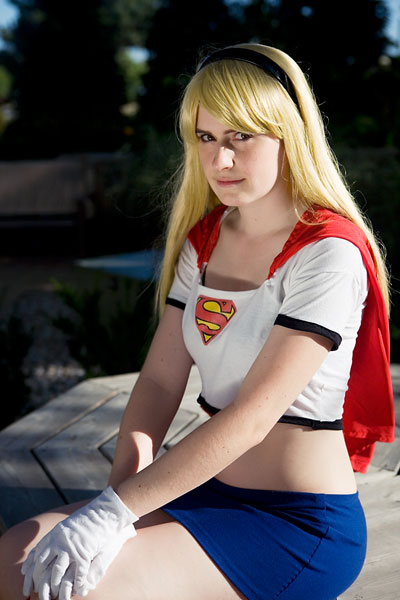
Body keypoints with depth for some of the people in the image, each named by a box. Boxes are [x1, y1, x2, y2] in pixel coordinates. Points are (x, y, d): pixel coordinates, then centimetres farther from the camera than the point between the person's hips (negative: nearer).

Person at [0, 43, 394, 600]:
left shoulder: (329, 255, -16)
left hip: (298, 525, -6)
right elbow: (160, 379, 1)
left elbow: (252, 416, -23)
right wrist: (118, 493, -15)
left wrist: (113, 511, -24)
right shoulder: (203, 240, 8)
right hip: (209, 491, 7)